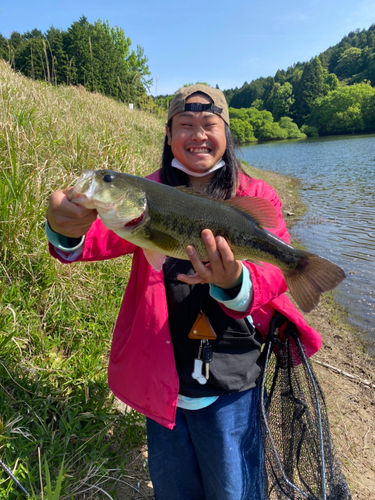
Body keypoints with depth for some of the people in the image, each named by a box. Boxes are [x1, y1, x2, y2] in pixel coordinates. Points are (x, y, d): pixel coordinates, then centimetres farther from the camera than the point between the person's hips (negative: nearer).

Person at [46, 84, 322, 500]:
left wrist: (233, 283, -38)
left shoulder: (256, 198, -3)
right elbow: (109, 238, -16)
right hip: (162, 375, 2)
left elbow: (275, 271, -16)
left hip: (230, 383, -1)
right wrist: (67, 232, -39)